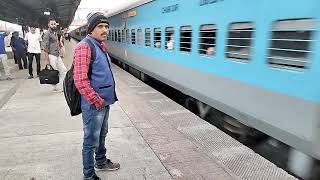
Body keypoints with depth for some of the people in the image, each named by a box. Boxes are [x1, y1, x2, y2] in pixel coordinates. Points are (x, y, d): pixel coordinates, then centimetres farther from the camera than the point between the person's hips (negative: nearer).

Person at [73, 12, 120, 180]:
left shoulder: (101, 45, 11)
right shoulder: (84, 47, -18)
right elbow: (80, 80, -25)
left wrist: (106, 98, 17)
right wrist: (96, 100, -18)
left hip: (105, 101, 9)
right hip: (93, 104, -9)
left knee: (102, 135, 24)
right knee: (91, 140, 5)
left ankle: (101, 162, 44)